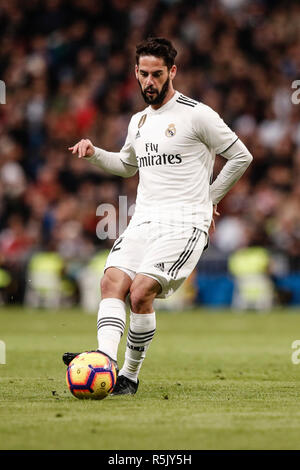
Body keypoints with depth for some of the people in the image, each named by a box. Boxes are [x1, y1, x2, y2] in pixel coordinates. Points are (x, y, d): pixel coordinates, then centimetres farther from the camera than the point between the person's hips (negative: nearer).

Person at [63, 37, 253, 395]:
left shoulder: (197, 115, -4)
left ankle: (130, 375, -11)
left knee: (140, 293, -22)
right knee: (112, 282, -18)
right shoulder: (139, 121, 17)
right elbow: (127, 164, 35)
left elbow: (241, 157, 3)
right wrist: (93, 153, 17)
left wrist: (209, 197, 8)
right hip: (143, 220, 6)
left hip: (184, 224, -6)